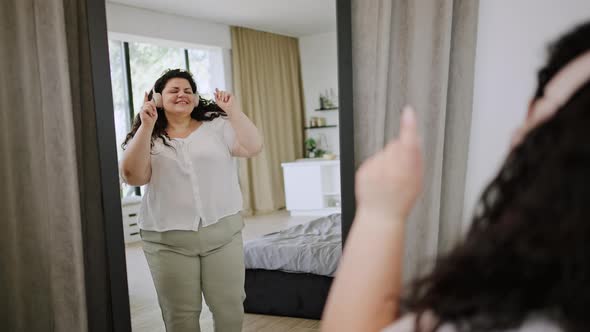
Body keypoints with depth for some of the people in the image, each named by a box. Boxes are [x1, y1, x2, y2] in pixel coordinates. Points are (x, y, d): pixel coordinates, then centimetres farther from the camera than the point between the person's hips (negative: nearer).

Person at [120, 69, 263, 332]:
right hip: (167, 240, 0)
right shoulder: (148, 138, 4)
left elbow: (253, 148, -7)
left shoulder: (217, 126, 4)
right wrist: (146, 126, -17)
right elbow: (132, 176, -12)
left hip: (222, 231, 0)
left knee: (229, 305, 9)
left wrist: (234, 111, -13)